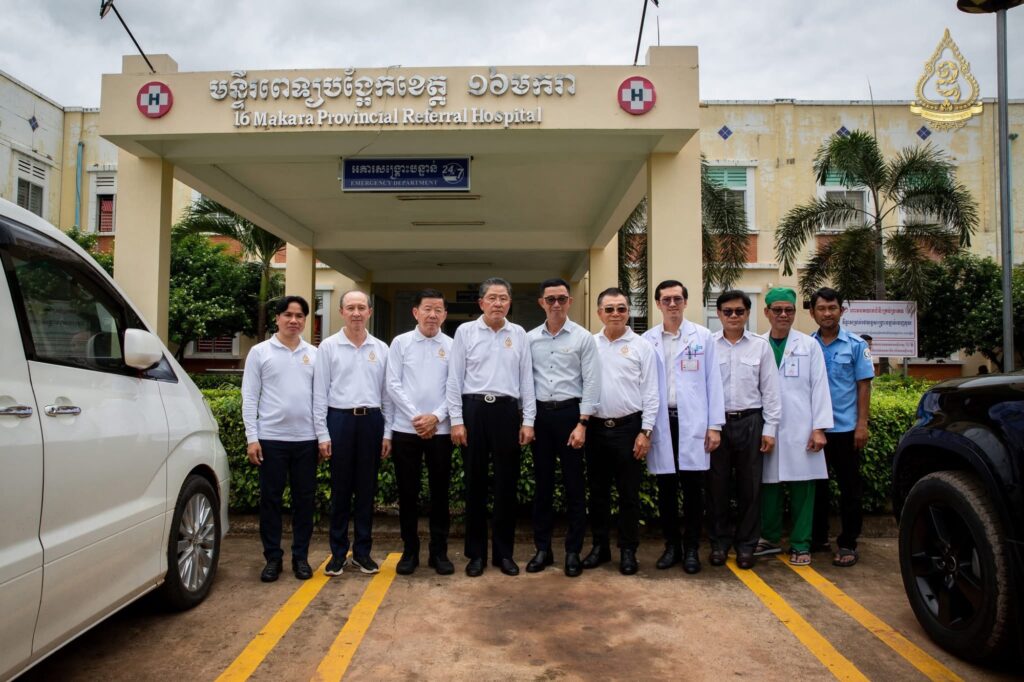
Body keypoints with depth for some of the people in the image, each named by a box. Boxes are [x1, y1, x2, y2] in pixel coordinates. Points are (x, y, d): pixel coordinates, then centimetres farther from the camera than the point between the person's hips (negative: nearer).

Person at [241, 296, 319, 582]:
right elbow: (250, 398, -1)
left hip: (306, 439, 2)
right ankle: (273, 557, 18)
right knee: (270, 499, 5)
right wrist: (252, 438, -7)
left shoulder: (314, 354, 8)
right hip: (271, 438, -2)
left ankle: (301, 557, 19)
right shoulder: (260, 352, 2)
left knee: (304, 500, 7)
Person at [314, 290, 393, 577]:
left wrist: (387, 432, 4)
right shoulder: (328, 346, 1)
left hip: (371, 420, 2)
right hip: (340, 419, -2)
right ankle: (338, 552, 17)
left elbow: (387, 392, 9)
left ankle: (362, 551, 20)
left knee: (367, 489, 8)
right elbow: (320, 392, 0)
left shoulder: (381, 348, 7)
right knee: (341, 489, 5)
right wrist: (323, 434, -5)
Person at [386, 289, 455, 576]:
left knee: (440, 493, 8)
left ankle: (439, 552, 21)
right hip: (405, 429, 0)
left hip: (440, 430, 0)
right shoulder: (400, 343, 2)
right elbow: (393, 385, -2)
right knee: (407, 493, 8)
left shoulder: (452, 346, 2)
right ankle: (409, 550, 22)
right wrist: (416, 417, -10)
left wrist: (436, 417, -13)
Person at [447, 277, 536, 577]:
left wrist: (528, 421, 2)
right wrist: (457, 420, -5)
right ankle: (476, 553, 21)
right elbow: (455, 379, 1)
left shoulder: (519, 334, 7)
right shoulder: (465, 331, 2)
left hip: (507, 411, 1)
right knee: (475, 483, 7)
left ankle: (504, 552, 21)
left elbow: (526, 379, 8)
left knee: (507, 484, 7)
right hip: (474, 409, -1)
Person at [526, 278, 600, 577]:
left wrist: (582, 423, -11)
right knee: (542, 483, 10)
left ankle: (573, 551, 17)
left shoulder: (583, 338, -2)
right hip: (540, 413, 3)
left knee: (574, 484, 4)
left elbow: (591, 383, -5)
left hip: (570, 412, -3)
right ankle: (542, 548, 22)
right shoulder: (531, 339, 6)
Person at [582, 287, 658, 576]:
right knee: (598, 490, 12)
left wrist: (645, 431, -7)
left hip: (628, 427, -2)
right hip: (596, 427, 3)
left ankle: (628, 550, 19)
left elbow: (650, 392, -2)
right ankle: (599, 545, 26)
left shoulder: (641, 346, -1)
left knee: (628, 493, 6)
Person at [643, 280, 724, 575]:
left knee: (693, 488, 5)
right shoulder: (647, 340, 5)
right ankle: (671, 545, 22)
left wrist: (715, 425, -2)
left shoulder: (702, 336, 4)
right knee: (666, 488, 9)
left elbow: (713, 382, 2)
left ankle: (691, 548, 18)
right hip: (661, 422, 1)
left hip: (692, 422, -1)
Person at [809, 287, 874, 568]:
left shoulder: (856, 345, -1)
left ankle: (847, 544, 16)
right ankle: (817, 538, 26)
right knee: (816, 485, 13)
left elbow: (863, 386, -2)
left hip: (845, 428, -2)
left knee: (850, 488, 5)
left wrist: (862, 424, -8)